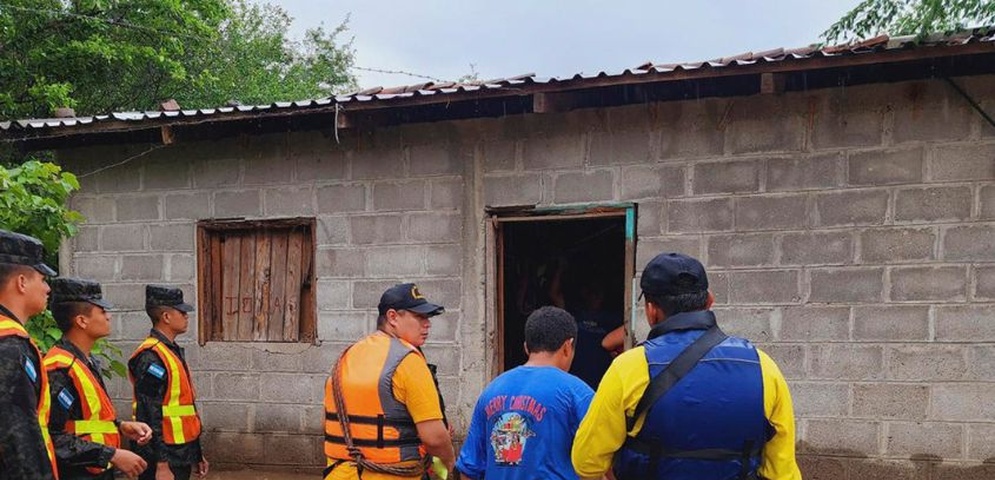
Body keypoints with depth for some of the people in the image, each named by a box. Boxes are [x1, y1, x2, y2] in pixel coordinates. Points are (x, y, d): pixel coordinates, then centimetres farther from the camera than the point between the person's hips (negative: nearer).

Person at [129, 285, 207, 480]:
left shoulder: (173, 351, 14)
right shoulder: (151, 357, -17)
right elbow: (150, 416, -22)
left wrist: (196, 454, 21)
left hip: (180, 455, 10)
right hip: (163, 458, -10)